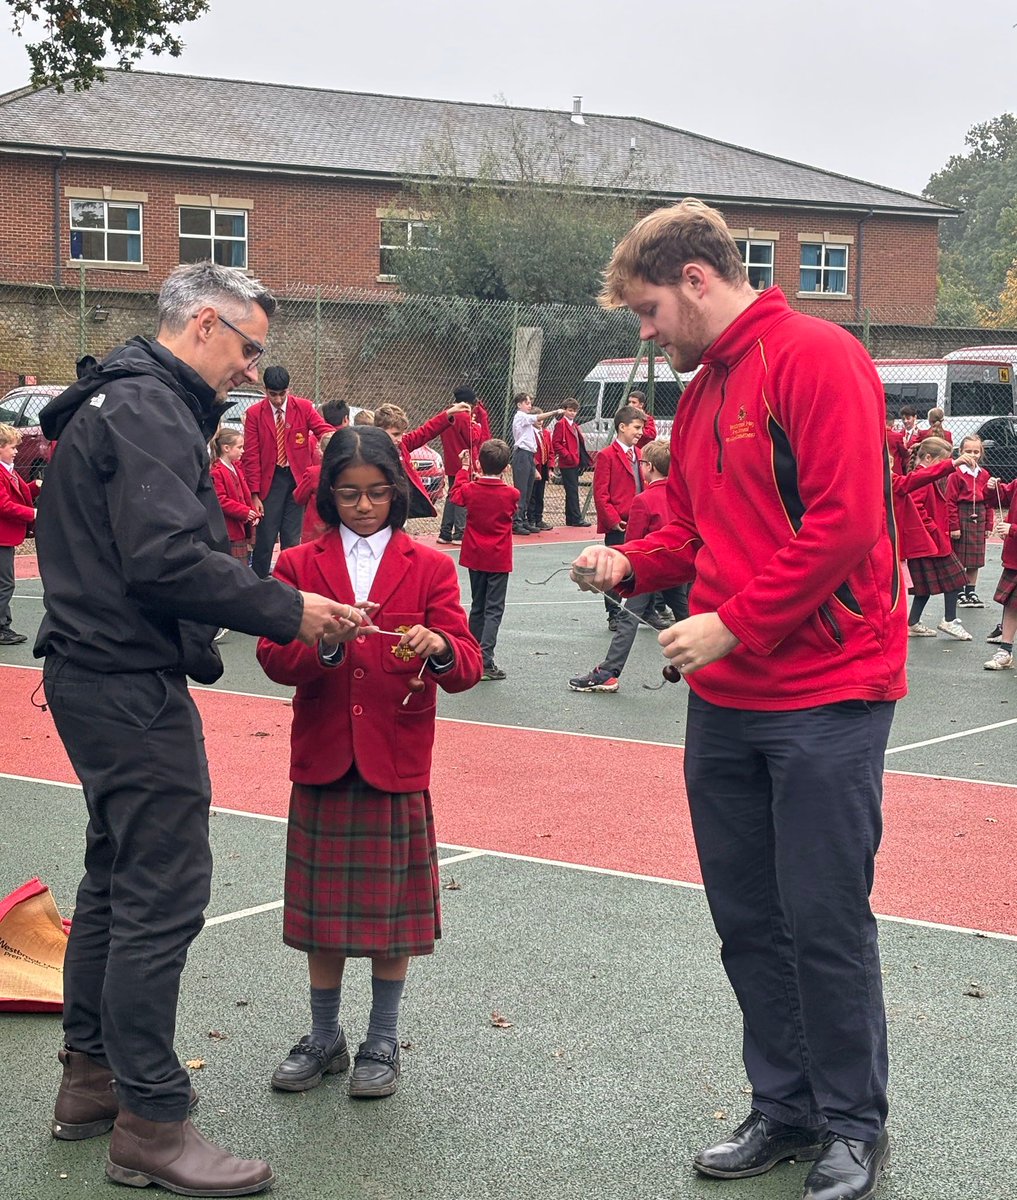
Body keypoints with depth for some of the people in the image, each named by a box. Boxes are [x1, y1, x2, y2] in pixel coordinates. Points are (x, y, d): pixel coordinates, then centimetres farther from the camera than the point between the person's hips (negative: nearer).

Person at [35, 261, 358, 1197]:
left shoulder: (116, 401, 18)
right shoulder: (150, 410, -15)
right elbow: (167, 560, -25)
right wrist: (287, 610, -19)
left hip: (98, 676, 11)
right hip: (131, 685, -11)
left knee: (117, 876, 18)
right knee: (165, 890, -8)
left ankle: (91, 1077, 29)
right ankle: (150, 1123, -2)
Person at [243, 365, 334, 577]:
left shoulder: (304, 407, -1)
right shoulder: (254, 414, -4)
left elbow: (326, 431, -7)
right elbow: (252, 456, -4)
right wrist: (254, 494, -9)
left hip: (298, 478, 1)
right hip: (271, 480, -1)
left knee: (292, 538, 5)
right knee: (266, 537, -1)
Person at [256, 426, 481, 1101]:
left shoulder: (430, 567, 2)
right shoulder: (298, 566, 5)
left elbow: (467, 666, -6)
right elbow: (273, 659, -6)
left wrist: (438, 648, -29)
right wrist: (322, 642, -26)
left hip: (398, 761, -1)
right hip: (322, 759, 1)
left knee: (392, 909, 6)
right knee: (323, 904, 9)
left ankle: (383, 1043, 22)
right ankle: (325, 1039, 26)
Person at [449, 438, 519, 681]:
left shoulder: (470, 489, -8)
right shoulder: (511, 495, -12)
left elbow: (457, 494, 16)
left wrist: (465, 469, 25)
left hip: (474, 557, 3)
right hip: (498, 560, -3)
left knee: (477, 606, 16)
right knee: (494, 609, -2)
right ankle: (485, 661, -14)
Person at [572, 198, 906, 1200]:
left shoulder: (818, 359, -11)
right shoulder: (699, 395, 15)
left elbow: (845, 522, -19)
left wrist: (734, 626, -18)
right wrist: (631, 564, 1)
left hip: (825, 699, -8)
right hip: (726, 701, 8)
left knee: (824, 921, 1)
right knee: (747, 918, 12)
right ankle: (785, 1108, 27)